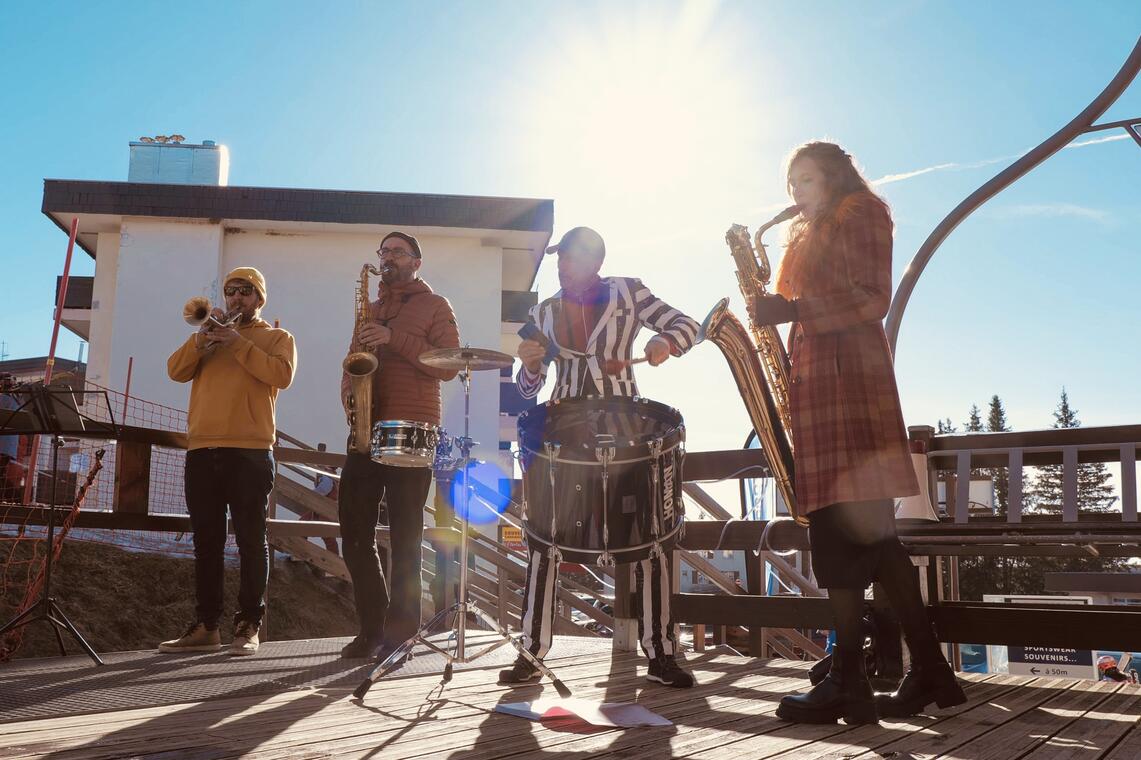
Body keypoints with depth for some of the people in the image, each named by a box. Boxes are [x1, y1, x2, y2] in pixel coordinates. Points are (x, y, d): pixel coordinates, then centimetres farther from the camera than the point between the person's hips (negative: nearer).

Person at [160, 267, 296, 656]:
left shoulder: (277, 337, 12)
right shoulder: (211, 336, 24)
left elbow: (282, 374, -9)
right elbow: (176, 371, 9)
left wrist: (238, 343, -11)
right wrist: (202, 338, -5)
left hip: (250, 452, -4)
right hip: (201, 451, 5)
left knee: (251, 541, -3)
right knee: (206, 543, 6)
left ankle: (248, 626, 0)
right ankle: (205, 626, 12)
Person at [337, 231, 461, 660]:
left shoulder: (435, 306, 6)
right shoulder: (370, 310, 23)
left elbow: (448, 366, -7)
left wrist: (395, 339, -16)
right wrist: (349, 395, 1)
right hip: (366, 429, 6)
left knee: (404, 535, -4)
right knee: (354, 528, 2)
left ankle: (400, 628, 5)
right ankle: (372, 626, 13)